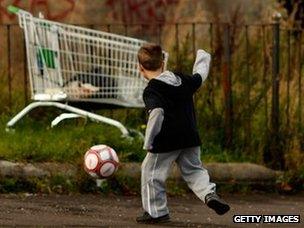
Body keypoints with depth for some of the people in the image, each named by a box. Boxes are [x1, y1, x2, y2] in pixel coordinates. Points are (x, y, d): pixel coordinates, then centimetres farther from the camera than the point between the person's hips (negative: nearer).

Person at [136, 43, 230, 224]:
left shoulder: (151, 91, -13)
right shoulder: (183, 80, 7)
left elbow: (156, 113, -26)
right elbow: (199, 77, 26)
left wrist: (148, 143, -21)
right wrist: (202, 59, 46)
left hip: (165, 141, -6)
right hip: (190, 138, 6)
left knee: (152, 173, 9)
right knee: (193, 170, 18)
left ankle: (156, 211, 13)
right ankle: (209, 193, -7)